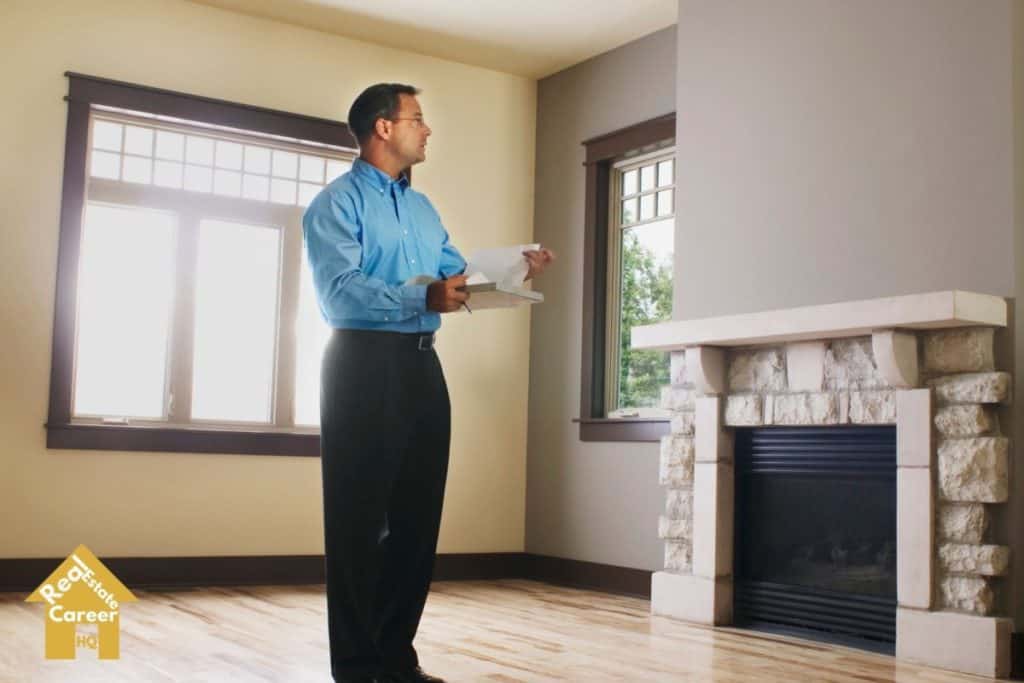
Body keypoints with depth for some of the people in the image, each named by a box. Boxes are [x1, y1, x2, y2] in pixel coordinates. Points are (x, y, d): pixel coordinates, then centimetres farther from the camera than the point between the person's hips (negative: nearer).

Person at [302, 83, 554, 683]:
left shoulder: (423, 208, 21)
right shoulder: (337, 202, -4)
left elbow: (459, 273, 22)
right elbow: (339, 289, -18)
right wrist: (423, 299, -30)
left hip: (422, 366, 8)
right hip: (364, 364, -8)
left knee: (418, 517, 9)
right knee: (361, 520, -3)